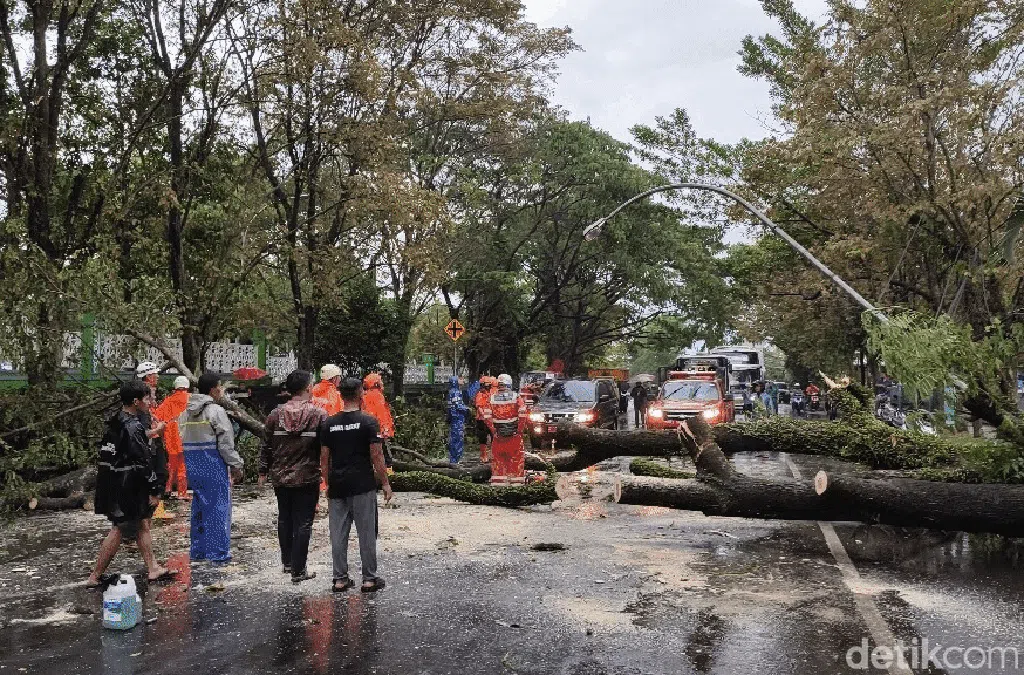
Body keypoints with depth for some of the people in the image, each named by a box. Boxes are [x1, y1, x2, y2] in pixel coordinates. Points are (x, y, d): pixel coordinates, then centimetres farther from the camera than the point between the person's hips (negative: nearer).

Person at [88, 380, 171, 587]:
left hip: (111, 482, 10)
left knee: (143, 523, 15)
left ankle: (153, 568, 20)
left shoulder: (115, 423, 10)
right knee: (119, 530, -1)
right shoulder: (132, 427, -20)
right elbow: (144, 461, -20)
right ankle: (95, 577, 8)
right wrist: (154, 490, -16)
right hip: (125, 488, -10)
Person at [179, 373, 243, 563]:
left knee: (199, 506, 16)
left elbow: (184, 440, 13)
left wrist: (192, 462, 19)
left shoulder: (186, 412, 11)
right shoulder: (215, 411, -13)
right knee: (218, 506, 0)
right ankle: (218, 552, 2)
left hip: (193, 466, 8)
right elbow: (225, 442, -14)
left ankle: (198, 550, 24)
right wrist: (236, 465, -6)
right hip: (214, 465, -7)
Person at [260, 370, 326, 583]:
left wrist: (263, 471, 15)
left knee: (284, 519, 19)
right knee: (303, 523, 3)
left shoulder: (276, 414, 0)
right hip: (307, 478, -4)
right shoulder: (318, 414, -9)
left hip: (280, 477, 4)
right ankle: (298, 571, 5)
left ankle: (287, 562, 31)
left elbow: (267, 445, 5)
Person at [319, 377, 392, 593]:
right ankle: (369, 578, 10)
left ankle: (340, 579, 15)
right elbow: (376, 456, -9)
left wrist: (328, 483, 18)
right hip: (363, 486, -4)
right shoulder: (368, 421, -7)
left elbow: (324, 458, 8)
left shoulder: (328, 423, 5)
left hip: (337, 485, 4)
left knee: (338, 533, 10)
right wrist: (385, 483, -1)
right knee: (366, 533, 4)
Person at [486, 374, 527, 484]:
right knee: (517, 455, 8)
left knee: (497, 456, 13)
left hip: (498, 433, 2)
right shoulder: (516, 397, -5)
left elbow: (488, 417, -3)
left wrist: (493, 430, 5)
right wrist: (520, 429, -3)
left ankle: (498, 477, 15)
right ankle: (517, 476, 10)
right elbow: (522, 415, -11)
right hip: (514, 433, -1)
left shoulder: (492, 398, 0)